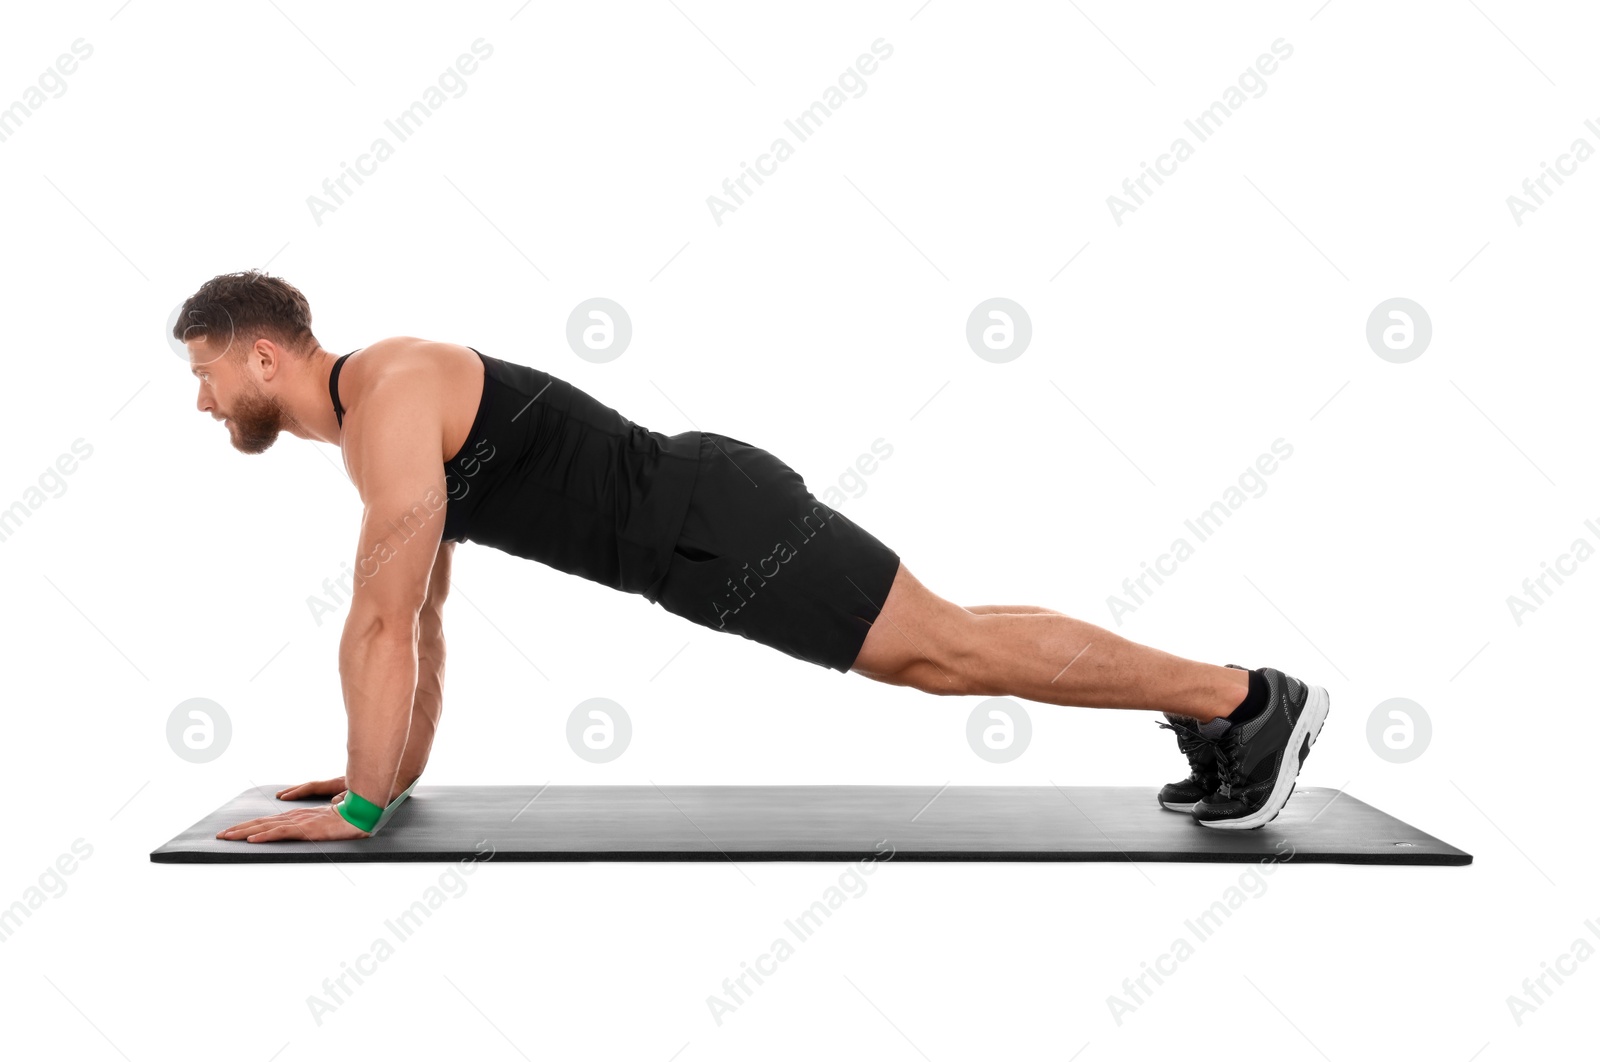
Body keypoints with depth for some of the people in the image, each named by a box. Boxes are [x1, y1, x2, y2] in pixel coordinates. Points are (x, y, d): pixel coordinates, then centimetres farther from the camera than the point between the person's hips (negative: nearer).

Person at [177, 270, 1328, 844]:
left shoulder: (389, 396, -16)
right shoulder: (367, 421, 16)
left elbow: (384, 624, -21)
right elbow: (422, 620, 24)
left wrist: (359, 806, -14)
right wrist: (399, 772, 23)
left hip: (715, 524, -9)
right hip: (695, 535, 9)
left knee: (947, 648, -7)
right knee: (931, 652, 13)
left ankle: (1247, 698, 1)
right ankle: (1212, 710, 20)